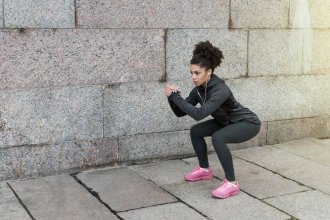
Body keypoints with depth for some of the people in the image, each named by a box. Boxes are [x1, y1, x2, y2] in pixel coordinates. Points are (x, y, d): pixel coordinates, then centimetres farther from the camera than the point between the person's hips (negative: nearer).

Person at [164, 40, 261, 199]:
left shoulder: (220, 90, -33)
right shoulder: (199, 89, -8)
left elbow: (199, 114, -42)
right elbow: (180, 113, -5)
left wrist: (176, 97, -37)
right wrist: (172, 97, -22)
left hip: (248, 123, -9)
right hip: (228, 122, 9)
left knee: (218, 138, -33)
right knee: (195, 131, 5)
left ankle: (231, 183, -22)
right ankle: (204, 170, 21)